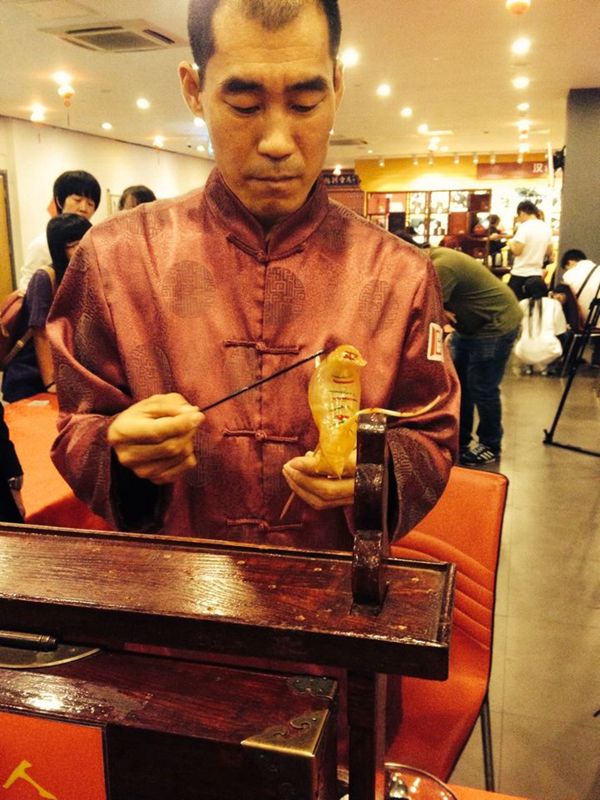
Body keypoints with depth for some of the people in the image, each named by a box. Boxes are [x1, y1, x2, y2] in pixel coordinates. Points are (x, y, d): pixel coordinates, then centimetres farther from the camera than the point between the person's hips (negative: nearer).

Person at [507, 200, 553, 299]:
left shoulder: (524, 227, -12)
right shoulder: (546, 228, 8)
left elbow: (517, 251, -16)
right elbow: (549, 253, 14)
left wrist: (510, 243, 3)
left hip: (520, 273, -6)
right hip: (536, 273, 6)